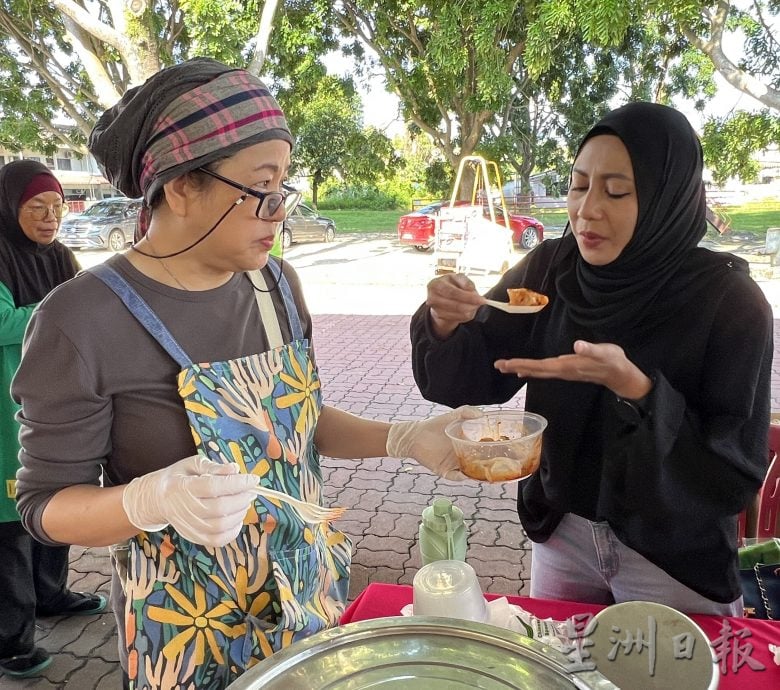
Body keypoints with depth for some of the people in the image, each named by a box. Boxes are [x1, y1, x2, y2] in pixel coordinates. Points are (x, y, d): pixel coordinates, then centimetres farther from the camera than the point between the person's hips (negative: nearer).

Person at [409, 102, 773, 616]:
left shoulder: (729, 301, -19)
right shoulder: (551, 269, -10)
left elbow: (737, 475, -20)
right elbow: (471, 379, -6)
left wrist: (633, 387, -33)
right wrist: (446, 323, -26)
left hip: (675, 560, -3)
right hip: (560, 531, 4)